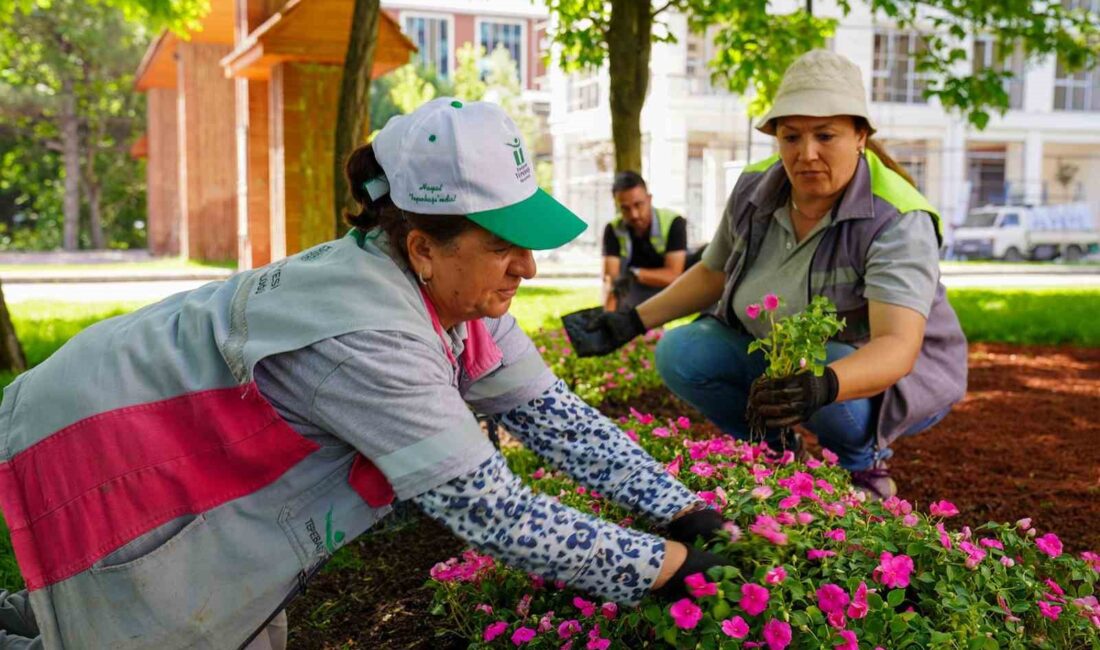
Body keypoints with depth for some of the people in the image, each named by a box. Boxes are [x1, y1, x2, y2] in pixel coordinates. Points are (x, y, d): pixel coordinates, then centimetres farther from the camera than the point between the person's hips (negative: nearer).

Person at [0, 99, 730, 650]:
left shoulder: (455, 294, -10)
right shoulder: (369, 334, -37)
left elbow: (554, 412, -6)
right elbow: (489, 510, -36)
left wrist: (683, 510, -11)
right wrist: (661, 566, -29)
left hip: (192, 445, 8)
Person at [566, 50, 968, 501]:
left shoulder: (898, 222, -28)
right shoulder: (754, 190, -11)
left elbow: (898, 347, -40)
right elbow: (712, 273, 7)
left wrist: (824, 384, -60)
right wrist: (632, 323, 0)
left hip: (894, 375, -5)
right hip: (775, 351, 5)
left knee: (834, 399, -38)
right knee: (680, 352, -16)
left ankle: (865, 468, -2)